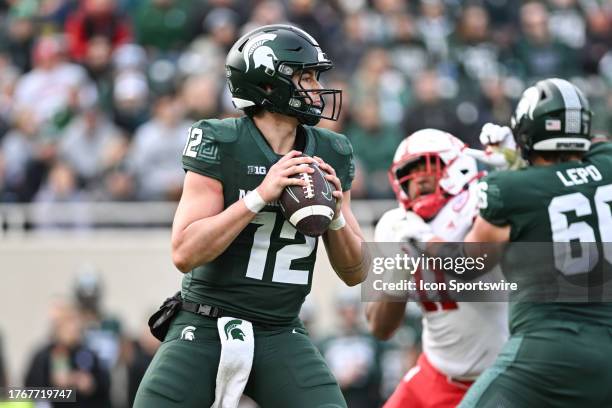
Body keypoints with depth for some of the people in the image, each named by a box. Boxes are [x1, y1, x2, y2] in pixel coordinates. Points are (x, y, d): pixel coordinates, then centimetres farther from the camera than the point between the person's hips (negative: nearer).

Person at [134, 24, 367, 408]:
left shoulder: (330, 154, 4)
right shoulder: (220, 144, -10)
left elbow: (355, 273, 8)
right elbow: (185, 254, -17)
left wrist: (336, 215, -11)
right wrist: (260, 196, -22)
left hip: (282, 335, 3)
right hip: (205, 331, -3)